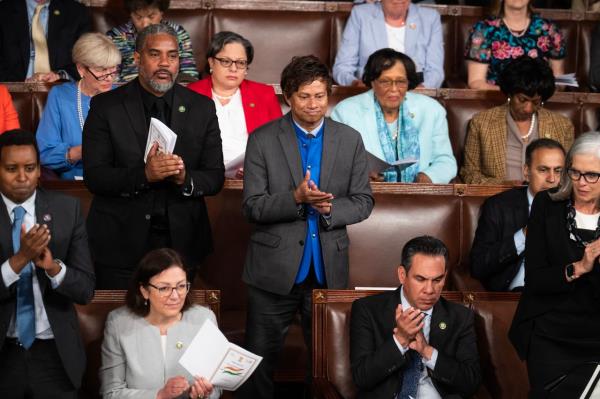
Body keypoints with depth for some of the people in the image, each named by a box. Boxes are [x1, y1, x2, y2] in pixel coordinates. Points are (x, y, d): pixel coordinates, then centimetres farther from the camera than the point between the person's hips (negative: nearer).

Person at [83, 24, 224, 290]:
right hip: (120, 245, -2)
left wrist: (185, 178, -19)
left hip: (181, 243, 2)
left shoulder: (201, 108, 4)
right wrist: (143, 175, -23)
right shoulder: (106, 106, -2)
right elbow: (93, 176, -8)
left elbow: (215, 177, 3)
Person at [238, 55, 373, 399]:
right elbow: (252, 206, -6)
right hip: (275, 268, -2)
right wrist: (296, 199, -22)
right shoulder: (263, 140, -2)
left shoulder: (350, 140, 6)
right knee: (259, 362, 4)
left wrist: (330, 209, -14)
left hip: (328, 269, 2)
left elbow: (363, 201, 6)